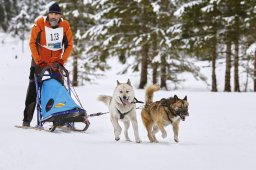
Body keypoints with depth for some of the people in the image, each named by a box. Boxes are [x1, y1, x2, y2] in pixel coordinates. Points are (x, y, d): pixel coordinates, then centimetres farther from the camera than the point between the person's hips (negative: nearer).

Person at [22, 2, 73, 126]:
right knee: (34, 87, -3)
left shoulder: (65, 26, -7)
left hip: (56, 61, 3)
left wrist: (62, 60, -11)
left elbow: (69, 45, -1)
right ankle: (27, 119, 1)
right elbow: (33, 43, -13)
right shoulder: (40, 24, -15)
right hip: (39, 60, -3)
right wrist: (38, 60, -18)